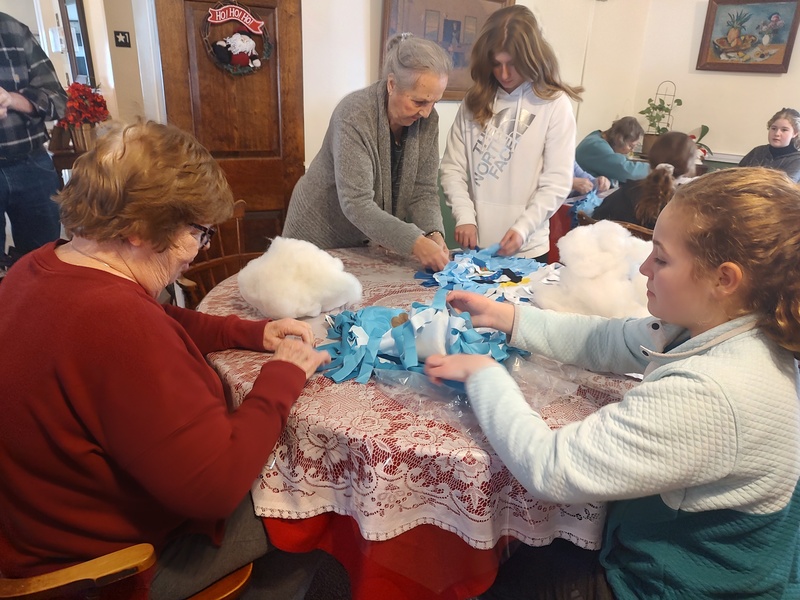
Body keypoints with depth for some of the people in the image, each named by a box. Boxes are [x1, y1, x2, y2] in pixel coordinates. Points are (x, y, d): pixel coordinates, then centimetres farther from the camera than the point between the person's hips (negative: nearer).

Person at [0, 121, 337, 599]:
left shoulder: (41, 267, -5)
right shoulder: (116, 323, -37)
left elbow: (163, 326, 10)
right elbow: (216, 486, -35)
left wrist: (254, 333, -2)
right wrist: (284, 375, -22)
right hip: (123, 554, -9)